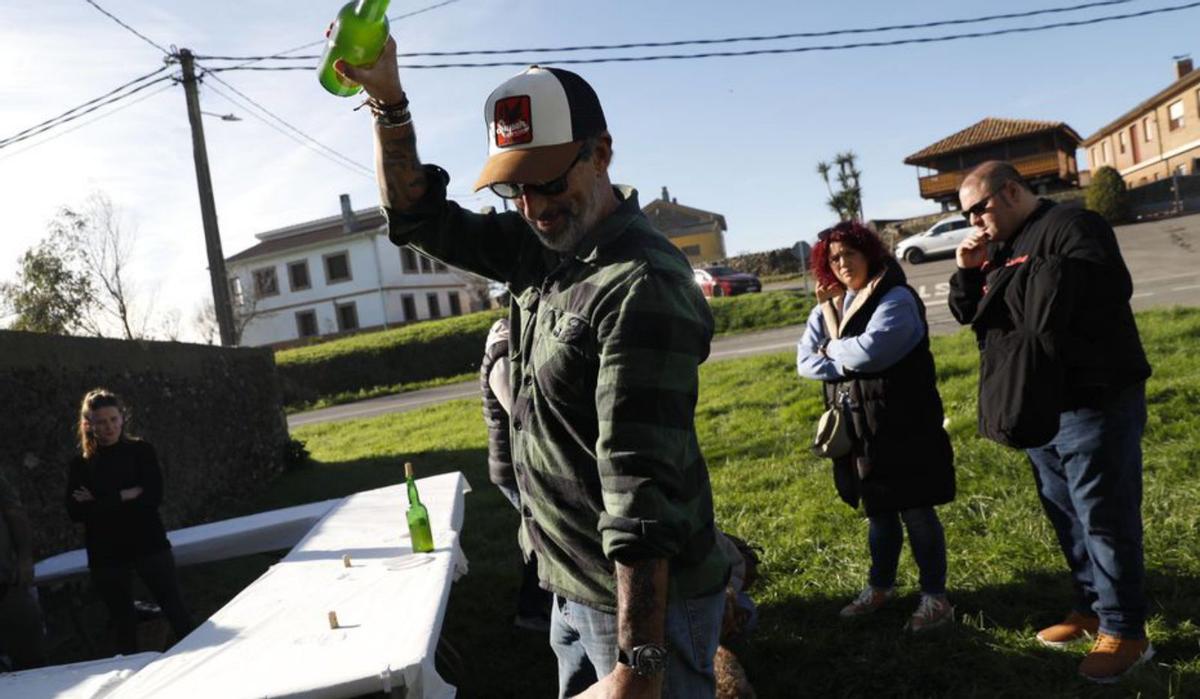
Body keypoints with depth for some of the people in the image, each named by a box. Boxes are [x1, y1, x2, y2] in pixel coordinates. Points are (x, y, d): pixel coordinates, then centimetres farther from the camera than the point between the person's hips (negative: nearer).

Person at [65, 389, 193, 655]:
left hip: (150, 545, -1)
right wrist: (126, 496, -13)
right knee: (122, 622, 11)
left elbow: (153, 496, -10)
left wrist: (100, 503, -12)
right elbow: (75, 512, -7)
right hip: (106, 555, 2)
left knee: (176, 611, -2)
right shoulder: (81, 464, 4)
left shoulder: (141, 450, 1)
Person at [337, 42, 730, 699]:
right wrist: (387, 98, -3)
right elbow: (418, 213, 12)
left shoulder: (641, 284, -24)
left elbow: (643, 481, -29)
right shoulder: (542, 246, 3)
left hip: (645, 599, -8)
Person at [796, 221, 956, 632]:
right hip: (858, 429, 6)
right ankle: (880, 587, 32)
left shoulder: (895, 298, -11)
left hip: (901, 425, -6)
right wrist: (849, 365, -15)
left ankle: (935, 598, 15)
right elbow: (805, 362, 1)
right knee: (878, 511, 18)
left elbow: (870, 349, -25)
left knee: (915, 510, 2)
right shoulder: (827, 307, 9)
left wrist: (831, 351, -7)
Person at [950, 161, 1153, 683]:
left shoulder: (1072, 226, -13)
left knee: (1104, 518, -2)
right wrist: (967, 272, 0)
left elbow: (1110, 289, -26)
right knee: (1066, 516, 17)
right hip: (1041, 406, 9)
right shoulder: (998, 248, 14)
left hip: (1092, 403, -9)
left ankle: (1124, 631, 11)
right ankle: (1092, 607, 31)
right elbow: (968, 312, 15)